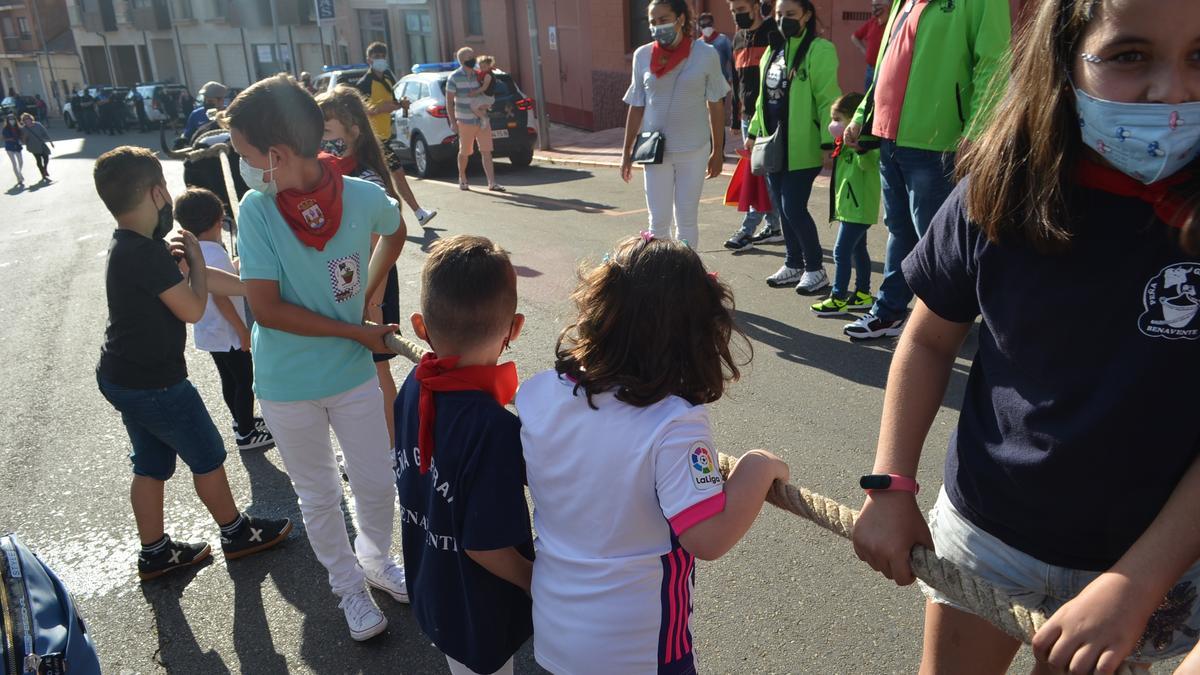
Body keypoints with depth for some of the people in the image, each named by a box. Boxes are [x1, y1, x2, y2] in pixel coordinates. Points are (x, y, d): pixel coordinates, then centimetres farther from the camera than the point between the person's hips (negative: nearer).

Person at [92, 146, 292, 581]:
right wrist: (195, 258, -8)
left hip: (122, 377, 9)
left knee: (151, 464, 19)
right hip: (154, 384, -9)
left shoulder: (126, 247, 4)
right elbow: (194, 309, -19)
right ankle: (237, 533, 27)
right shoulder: (147, 253, -26)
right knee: (207, 457, 9)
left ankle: (154, 552, 31)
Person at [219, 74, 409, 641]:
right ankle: (349, 586, 39)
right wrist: (357, 332, -18)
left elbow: (394, 233, 10)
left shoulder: (364, 197, -15)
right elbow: (266, 308, -19)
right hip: (287, 386, -1)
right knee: (319, 497, 16)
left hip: (353, 372, 1)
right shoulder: (257, 211, -17)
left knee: (377, 485, 14)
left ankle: (375, 560, 45)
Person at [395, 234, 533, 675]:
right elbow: (484, 544, -28)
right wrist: (539, 582, -10)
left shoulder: (413, 387, -14)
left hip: (429, 588, 6)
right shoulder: (493, 429, -36)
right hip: (479, 615, -6)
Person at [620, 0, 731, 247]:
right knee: (658, 220, 4)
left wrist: (718, 152, 1)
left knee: (687, 219, 8)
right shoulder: (642, 56, -1)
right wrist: (627, 152, 6)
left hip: (694, 150, -1)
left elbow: (716, 106, 0)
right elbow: (636, 107, 6)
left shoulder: (705, 54, -6)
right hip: (655, 150, 1)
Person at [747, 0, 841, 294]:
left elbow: (827, 100, -15)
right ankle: (794, 265, 24)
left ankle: (816, 269, 7)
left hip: (801, 148, -7)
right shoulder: (772, 51, 14)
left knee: (794, 208, -8)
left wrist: (829, 143, -19)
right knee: (783, 209, 11)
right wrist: (753, 132, 19)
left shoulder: (819, 50, -10)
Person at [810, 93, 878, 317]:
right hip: (850, 207, 11)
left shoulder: (864, 143, -16)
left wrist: (860, 148, -48)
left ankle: (838, 299, -7)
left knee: (842, 251, -10)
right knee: (858, 250, 16)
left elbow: (868, 164, -34)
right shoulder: (845, 145, 14)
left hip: (858, 208, -11)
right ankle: (863, 294, 26)